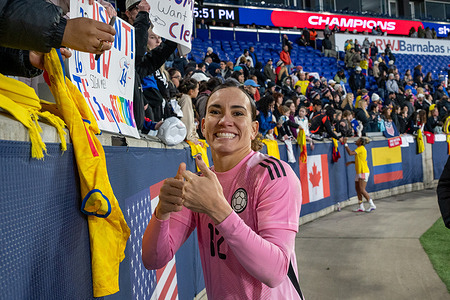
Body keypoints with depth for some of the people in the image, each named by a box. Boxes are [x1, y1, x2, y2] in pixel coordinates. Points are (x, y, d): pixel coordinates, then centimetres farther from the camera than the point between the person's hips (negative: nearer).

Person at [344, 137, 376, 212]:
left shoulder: (361, 148, -12)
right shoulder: (361, 149, 18)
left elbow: (350, 153, -24)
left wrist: (345, 144, -18)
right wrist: (351, 162, 17)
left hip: (363, 172, -10)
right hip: (359, 172, 10)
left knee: (362, 190, -10)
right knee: (357, 189, 9)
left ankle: (372, 205, -3)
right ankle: (361, 207, 13)